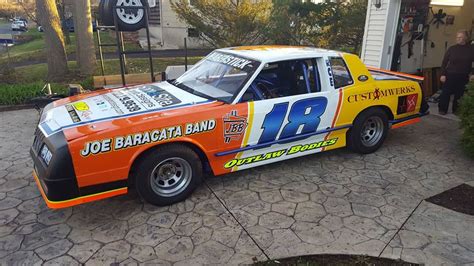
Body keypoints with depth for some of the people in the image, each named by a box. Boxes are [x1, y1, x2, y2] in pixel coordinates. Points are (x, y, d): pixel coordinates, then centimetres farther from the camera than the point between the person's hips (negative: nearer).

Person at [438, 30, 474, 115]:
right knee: (446, 93, -1)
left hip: (463, 77, 1)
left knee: (459, 94, 8)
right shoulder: (452, 49, 0)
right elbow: (444, 62, 1)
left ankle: (456, 110, 22)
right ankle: (442, 109, 10)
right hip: (450, 75, -1)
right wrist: (443, 74, -6)